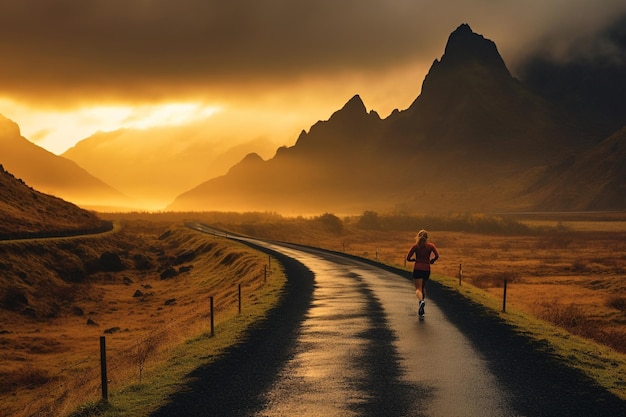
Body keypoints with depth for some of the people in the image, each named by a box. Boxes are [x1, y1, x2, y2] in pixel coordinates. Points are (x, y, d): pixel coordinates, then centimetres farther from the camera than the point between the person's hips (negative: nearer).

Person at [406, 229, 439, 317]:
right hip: (427, 269, 2)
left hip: (417, 269, -2)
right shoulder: (430, 246, 3)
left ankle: (421, 301, -36)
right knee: (423, 287, 21)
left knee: (418, 289, -3)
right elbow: (437, 255, -10)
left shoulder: (415, 246, 0)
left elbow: (408, 258, -4)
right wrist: (431, 261, 7)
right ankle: (421, 309, 19)